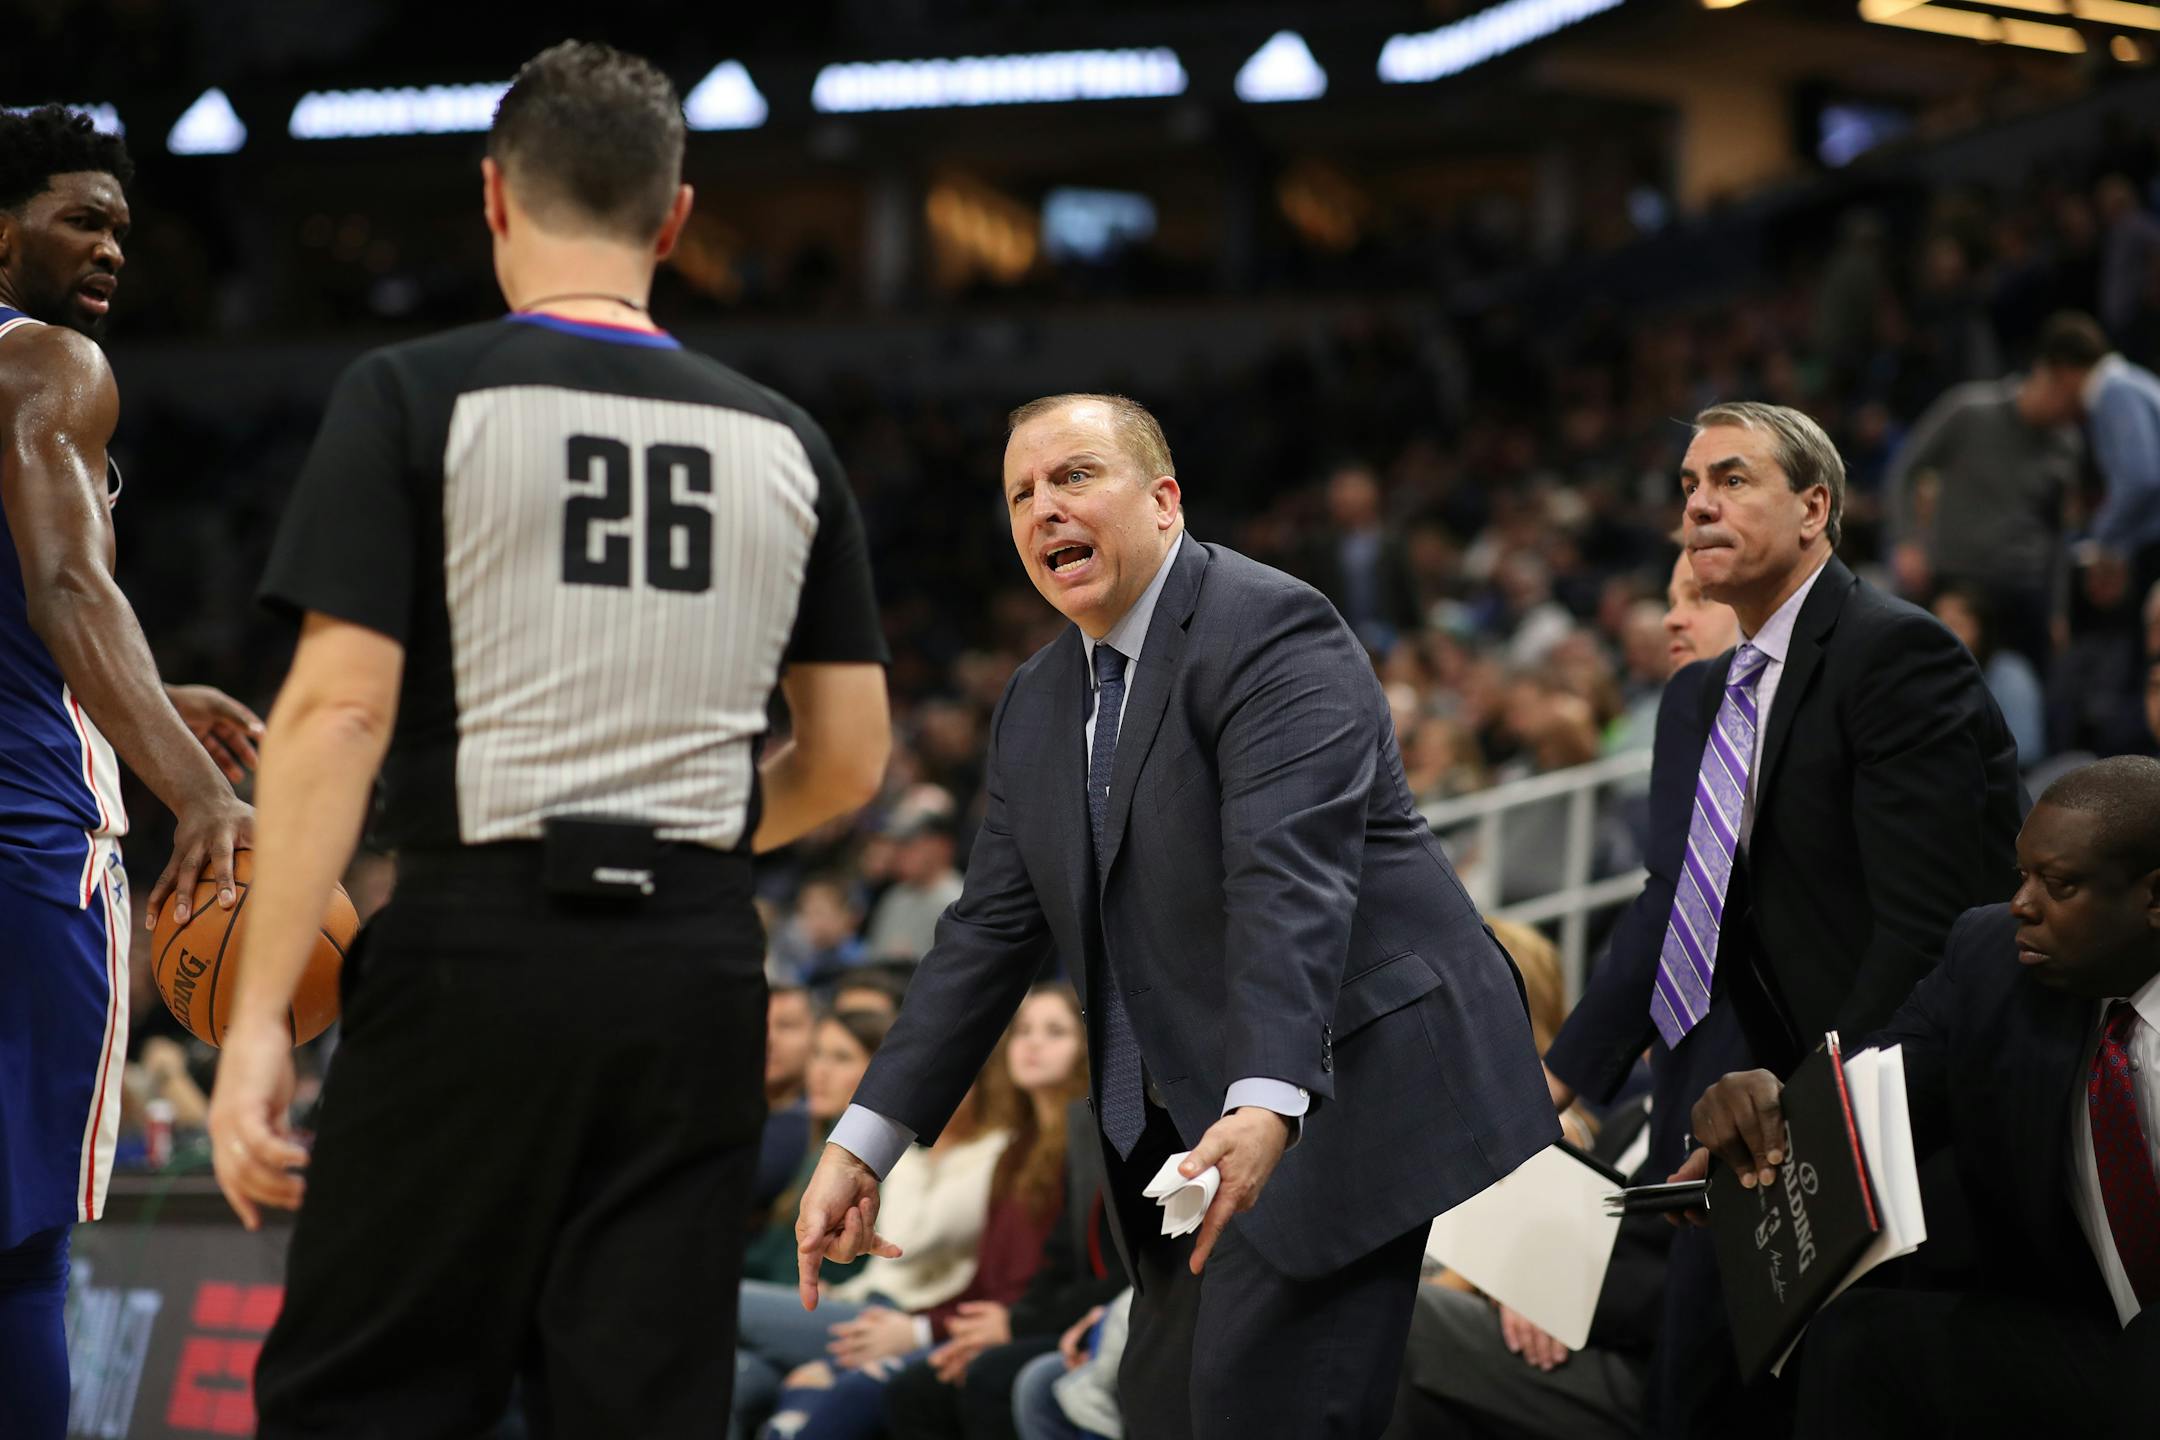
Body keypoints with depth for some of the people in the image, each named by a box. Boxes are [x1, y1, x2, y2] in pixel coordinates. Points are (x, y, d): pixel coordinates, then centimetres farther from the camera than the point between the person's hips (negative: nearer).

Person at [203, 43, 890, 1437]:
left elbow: (339, 708, -10)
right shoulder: (785, 442, 10)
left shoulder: (413, 398, -2)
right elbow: (850, 760, 13)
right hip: (700, 969, 4)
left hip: (480, 953, -3)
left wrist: (260, 1012, -10)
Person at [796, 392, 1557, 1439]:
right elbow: (990, 932, 14)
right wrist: (866, 1140, 5)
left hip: (1351, 1088, -9)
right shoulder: (1036, 707, 14)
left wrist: (1266, 1107, -39)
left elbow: (1292, 879, -26)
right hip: (1188, 1128, 9)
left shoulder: (1270, 632, -13)